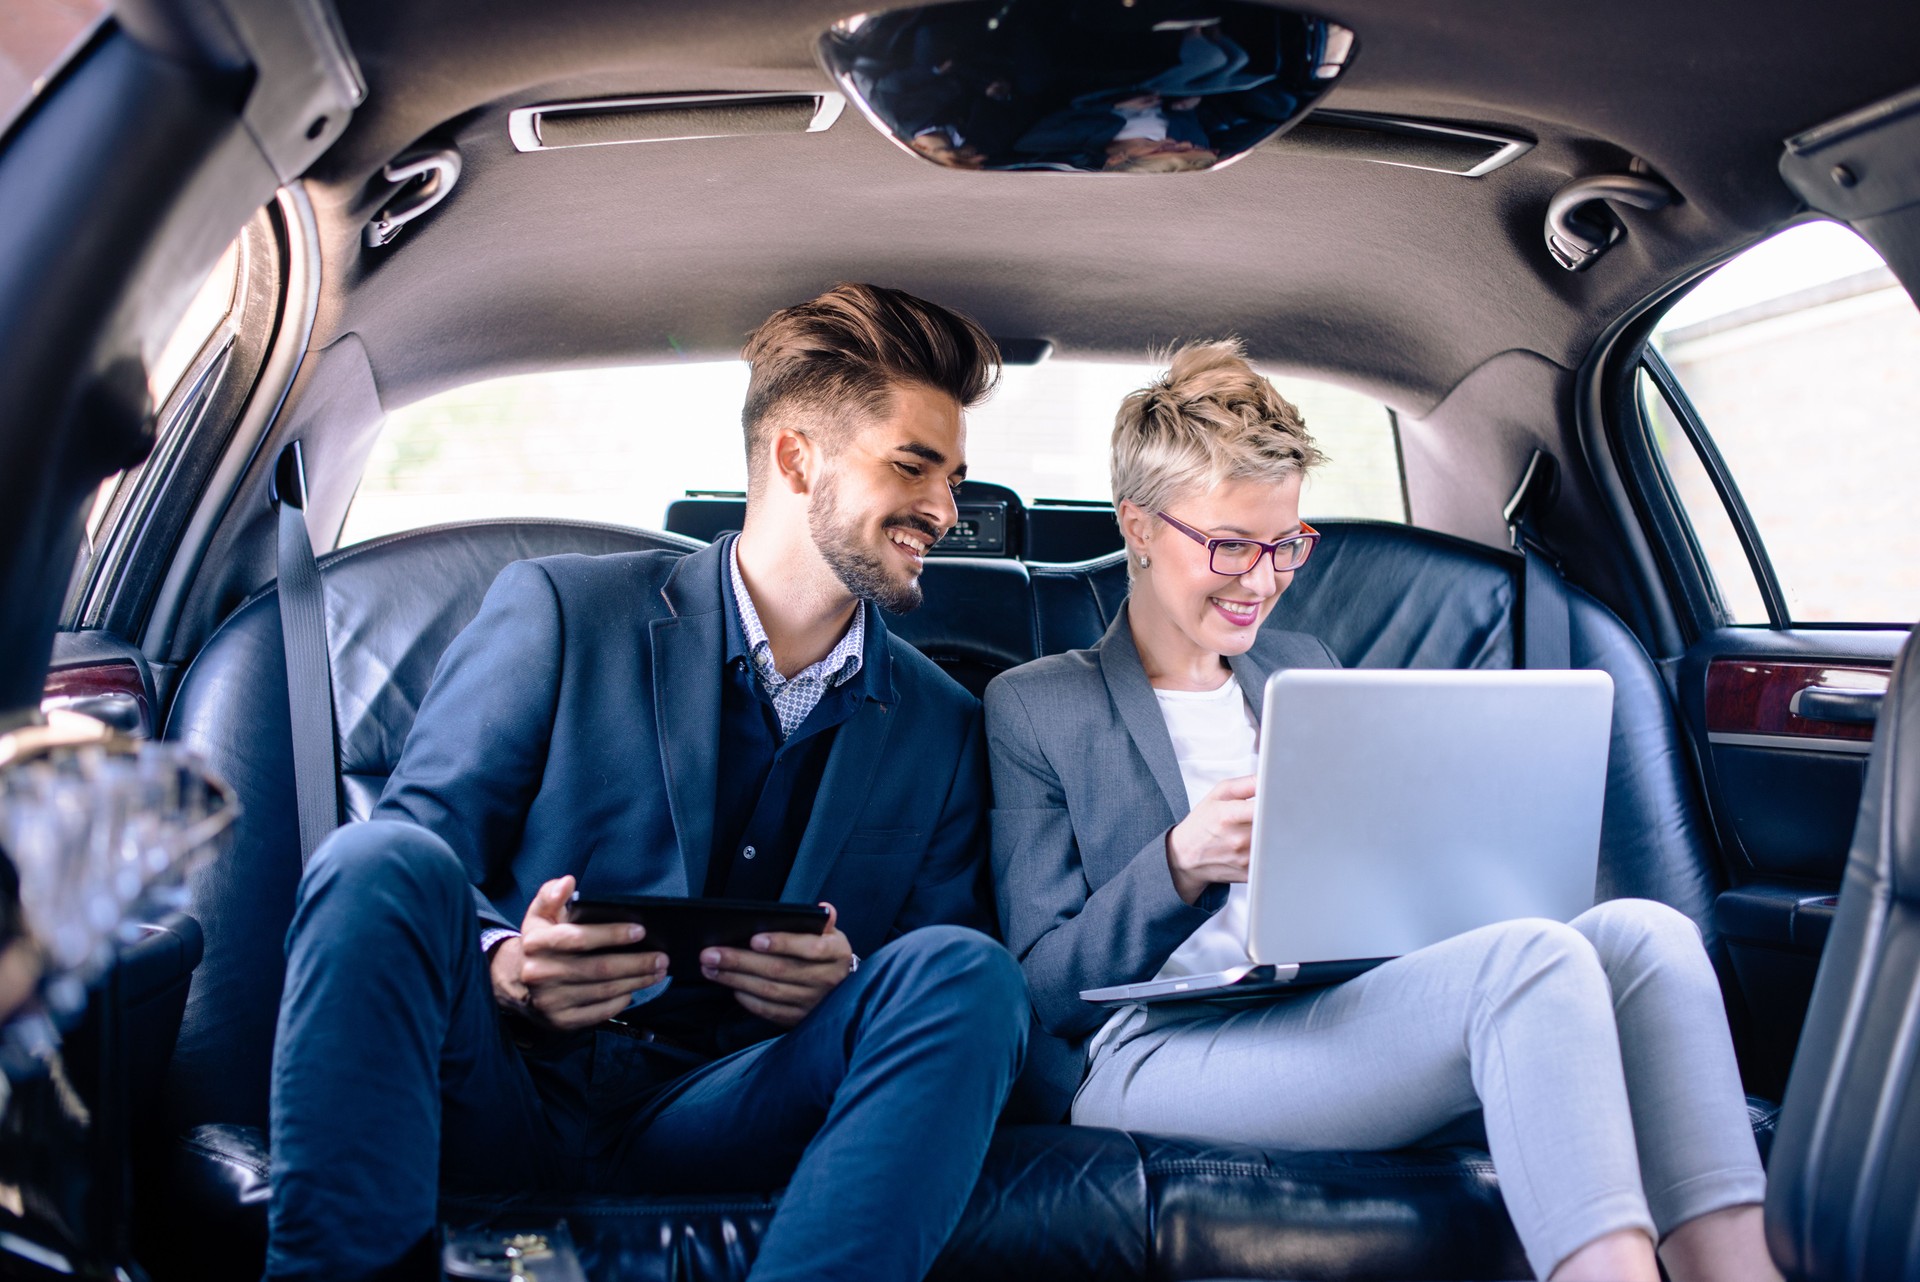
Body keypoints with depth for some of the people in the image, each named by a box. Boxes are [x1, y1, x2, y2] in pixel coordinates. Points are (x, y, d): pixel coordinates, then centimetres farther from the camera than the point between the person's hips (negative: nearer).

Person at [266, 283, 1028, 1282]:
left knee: (967, 973, -25)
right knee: (382, 861, -30)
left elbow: (943, 992, 12)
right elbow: (398, 880, 1)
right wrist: (501, 972, -22)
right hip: (509, 1081, -1)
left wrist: (847, 984, -12)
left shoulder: (942, 730, 14)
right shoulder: (557, 610, 6)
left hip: (712, 1124, 2)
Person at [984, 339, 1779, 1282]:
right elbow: (1039, 992, 0)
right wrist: (1178, 867, -18)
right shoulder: (1033, 707, 7)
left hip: (1344, 1013, 6)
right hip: (1151, 1055, -6)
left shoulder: (1304, 667, 25)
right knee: (1532, 961, -30)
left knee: (1641, 932, -21)